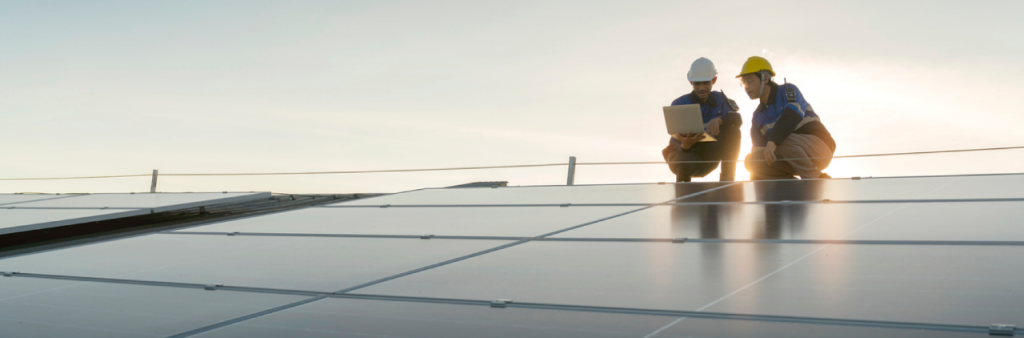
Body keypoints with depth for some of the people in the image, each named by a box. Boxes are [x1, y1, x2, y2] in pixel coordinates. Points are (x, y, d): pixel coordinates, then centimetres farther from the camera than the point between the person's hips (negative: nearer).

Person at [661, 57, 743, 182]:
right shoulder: (679, 104, -12)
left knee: (732, 129, -20)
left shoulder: (719, 99, -1)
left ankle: (727, 177, -19)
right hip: (684, 153, -3)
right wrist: (685, 145, -44)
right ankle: (682, 182, -3)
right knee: (688, 163, -41)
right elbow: (677, 138, -19)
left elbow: (738, 119, -19)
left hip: (708, 159, 4)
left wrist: (718, 120, -41)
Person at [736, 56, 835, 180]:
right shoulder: (758, 117, 12)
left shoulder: (788, 91, -7)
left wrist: (773, 141, -40)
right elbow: (760, 149, 10)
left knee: (783, 141, -35)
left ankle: (818, 180, -18)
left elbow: (793, 115, -28)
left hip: (821, 149, -6)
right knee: (752, 161, -13)